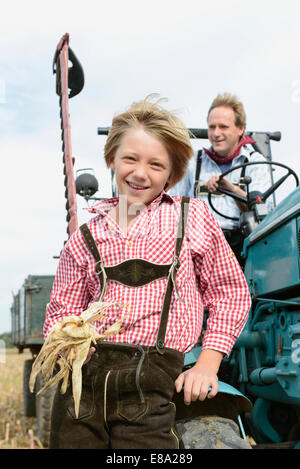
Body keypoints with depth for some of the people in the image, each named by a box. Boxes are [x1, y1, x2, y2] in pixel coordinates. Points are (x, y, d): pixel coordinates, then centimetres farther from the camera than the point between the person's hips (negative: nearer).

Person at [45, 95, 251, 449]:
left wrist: (207, 364, 2)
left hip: (150, 388, -2)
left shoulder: (193, 218, 7)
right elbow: (60, 314, 14)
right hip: (81, 377, 3)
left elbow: (230, 292, 10)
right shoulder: (85, 238, 12)